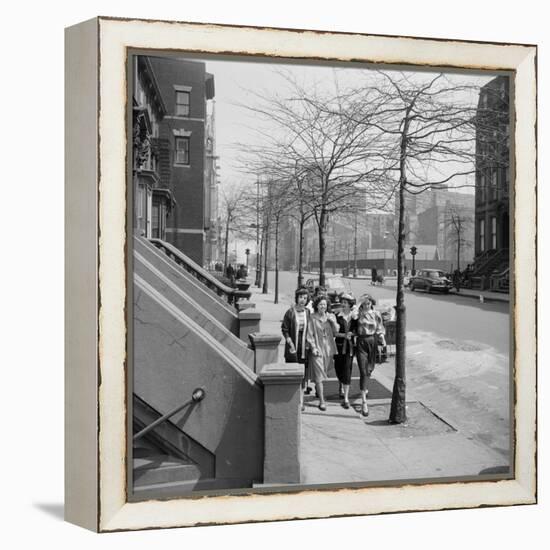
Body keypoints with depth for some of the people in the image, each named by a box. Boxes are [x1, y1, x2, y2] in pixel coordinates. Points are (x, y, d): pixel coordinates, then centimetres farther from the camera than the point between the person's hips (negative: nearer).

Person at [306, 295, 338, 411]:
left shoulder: (331, 316, 6)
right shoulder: (312, 317, -6)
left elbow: (336, 331, 4)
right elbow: (309, 334, -5)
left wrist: (333, 322, -12)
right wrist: (313, 347, -12)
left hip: (329, 348, 4)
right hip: (317, 348, -4)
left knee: (324, 372, 15)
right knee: (319, 375, -5)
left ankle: (318, 389, 42)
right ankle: (322, 401, 1)